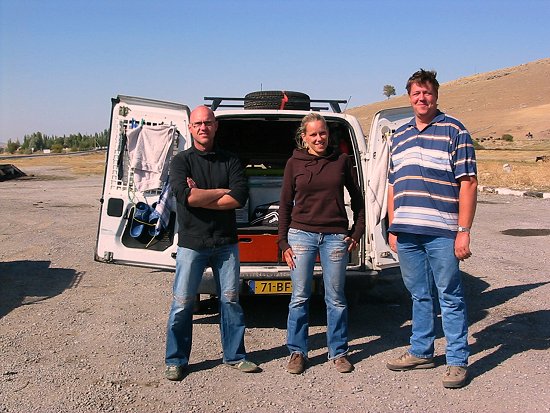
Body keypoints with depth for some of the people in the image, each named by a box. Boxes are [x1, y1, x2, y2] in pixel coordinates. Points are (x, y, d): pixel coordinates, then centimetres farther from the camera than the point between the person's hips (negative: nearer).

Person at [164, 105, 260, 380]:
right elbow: (184, 195, -18)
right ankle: (176, 361, 17)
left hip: (226, 243, 2)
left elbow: (241, 197, -9)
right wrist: (222, 192, -10)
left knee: (231, 300, 10)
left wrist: (200, 198, -13)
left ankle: (234, 355, 24)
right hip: (192, 243, -2)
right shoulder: (181, 161, 1)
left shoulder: (230, 161, 7)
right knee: (182, 304, 3)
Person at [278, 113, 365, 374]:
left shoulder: (341, 161, 5)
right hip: (301, 234, 0)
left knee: (336, 298, 7)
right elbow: (285, 205, 7)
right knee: (299, 298, 4)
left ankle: (338, 352, 21)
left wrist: (357, 232, 6)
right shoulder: (294, 164, 3)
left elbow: (357, 199, 13)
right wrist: (283, 242, 1)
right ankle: (297, 352, 18)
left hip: (335, 236, 0)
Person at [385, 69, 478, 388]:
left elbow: (468, 183, -6)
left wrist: (463, 231, -12)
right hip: (406, 232, 5)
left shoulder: (453, 131, -1)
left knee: (450, 297, 3)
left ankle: (458, 361, 13)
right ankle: (421, 352, 28)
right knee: (420, 295, 15)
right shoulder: (400, 136, 17)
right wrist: (392, 229, 13)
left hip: (441, 231, -5)